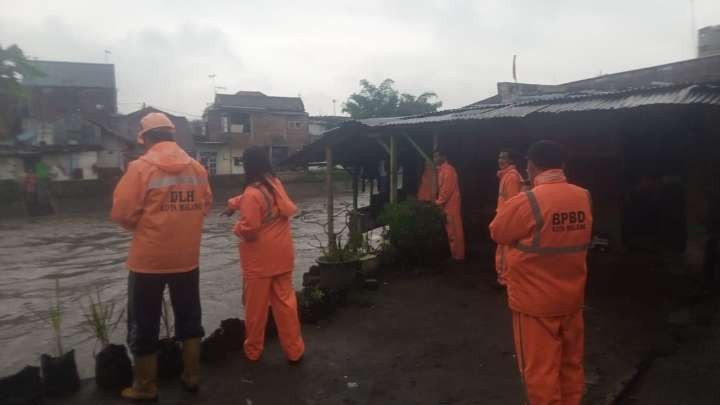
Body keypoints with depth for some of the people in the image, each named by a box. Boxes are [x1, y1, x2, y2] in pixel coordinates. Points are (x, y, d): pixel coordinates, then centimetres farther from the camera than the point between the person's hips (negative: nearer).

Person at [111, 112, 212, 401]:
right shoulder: (197, 167, 2)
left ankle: (145, 387, 22)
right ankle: (192, 376, 28)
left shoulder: (141, 167, -11)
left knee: (144, 324, 11)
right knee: (189, 318, 17)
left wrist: (139, 225, 8)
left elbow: (121, 213, -12)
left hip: (148, 259, -4)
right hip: (187, 258, 4)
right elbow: (205, 206, 7)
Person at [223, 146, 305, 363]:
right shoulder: (276, 183, 4)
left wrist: (237, 226, -2)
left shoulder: (252, 193, -19)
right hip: (282, 256, 6)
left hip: (259, 260, -6)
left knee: (256, 307, 9)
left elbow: (248, 230, -21)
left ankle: (253, 351, 26)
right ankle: (294, 350, 18)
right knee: (286, 302, 11)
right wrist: (234, 203, 28)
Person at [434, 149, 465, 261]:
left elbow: (447, 189, -21)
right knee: (450, 230, 13)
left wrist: (439, 202, -16)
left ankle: (458, 254, 3)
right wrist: (439, 201, 12)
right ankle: (454, 253, 20)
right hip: (446, 205, 10)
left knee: (453, 230, -4)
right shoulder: (441, 170, 17)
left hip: (450, 205, -10)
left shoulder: (447, 170, -15)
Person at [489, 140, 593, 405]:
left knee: (540, 371, 8)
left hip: (535, 303, -6)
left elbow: (497, 233, -5)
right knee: (572, 365, 20)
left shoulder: (525, 203, -21)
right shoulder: (584, 198, -2)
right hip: (572, 299, 6)